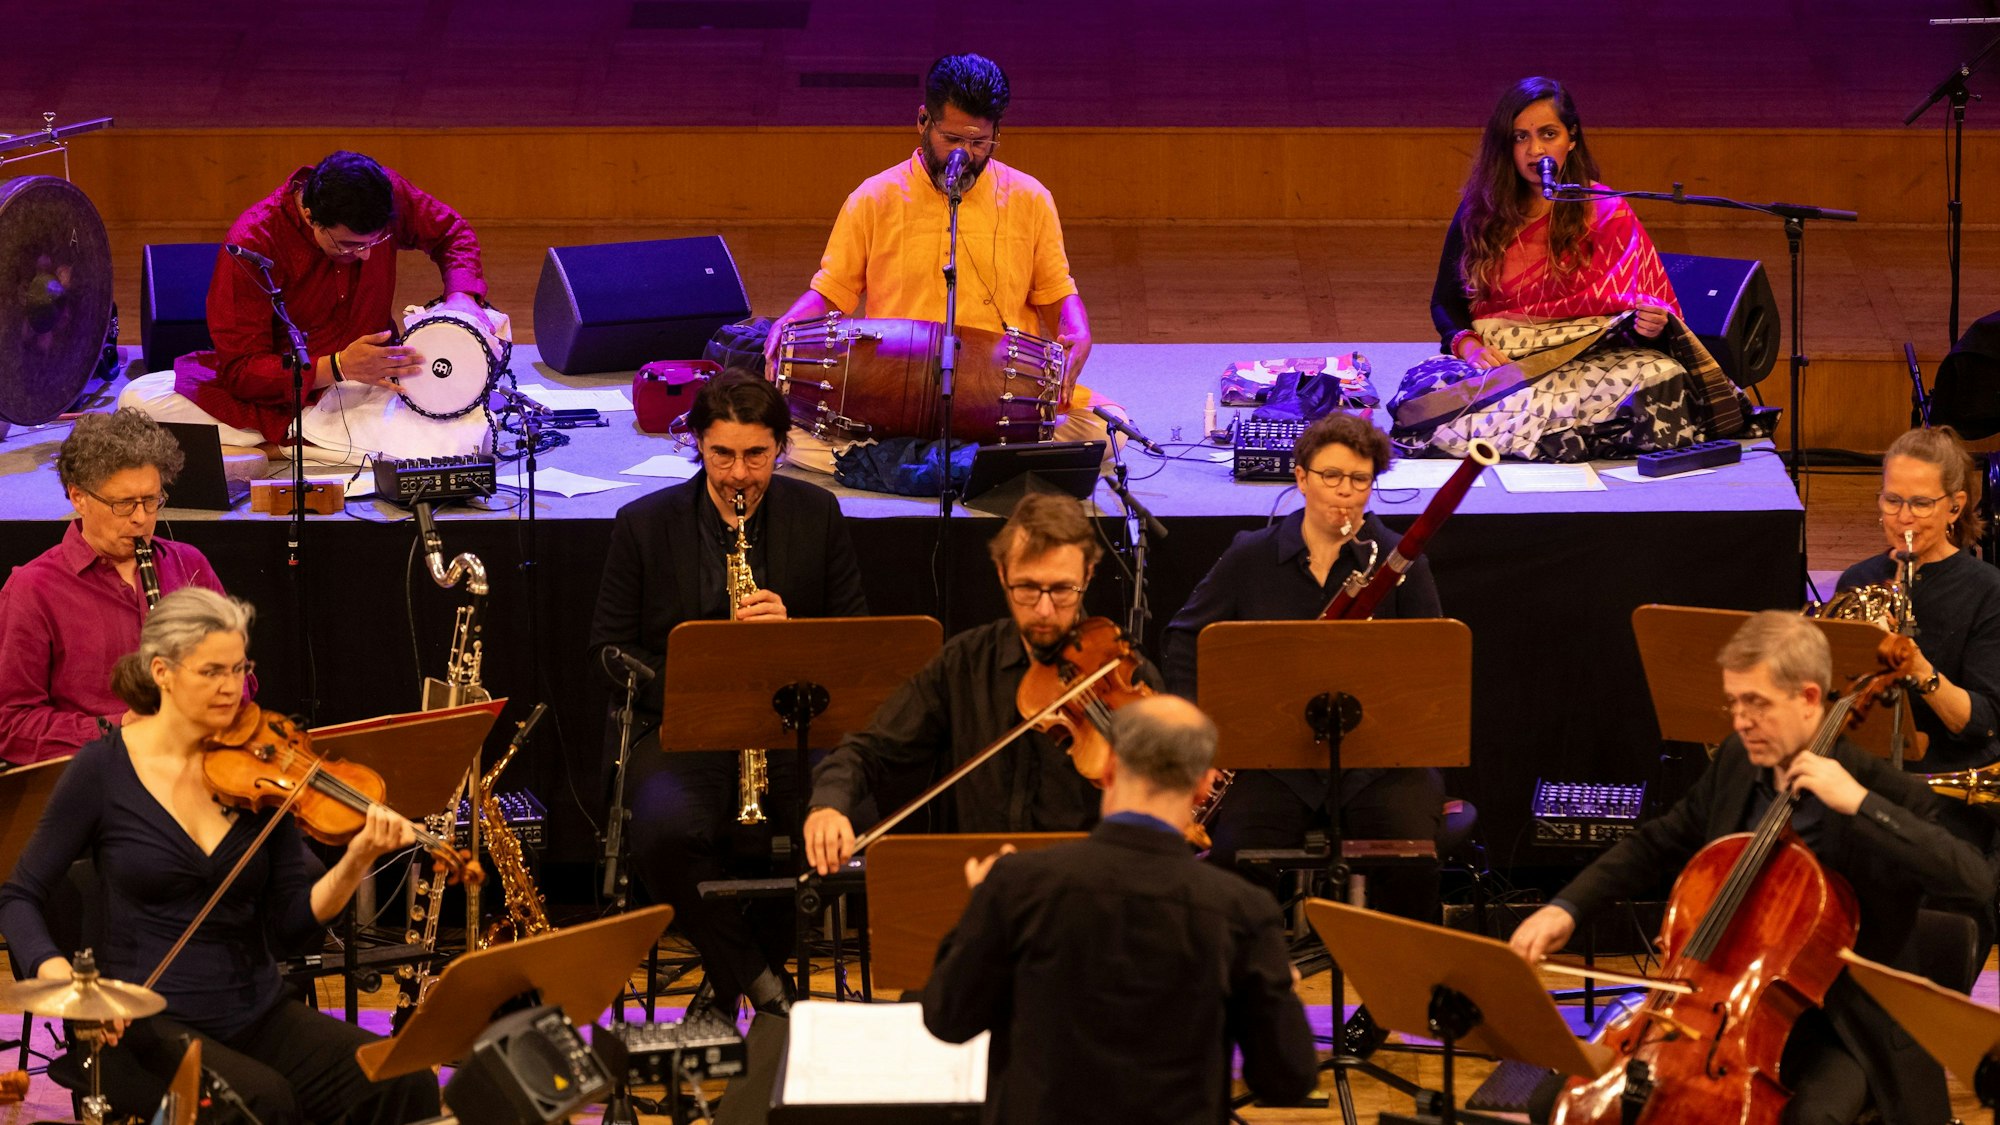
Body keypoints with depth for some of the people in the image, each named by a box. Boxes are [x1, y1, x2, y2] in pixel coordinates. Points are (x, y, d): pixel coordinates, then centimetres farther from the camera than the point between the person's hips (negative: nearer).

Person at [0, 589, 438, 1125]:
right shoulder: (104, 769, -4)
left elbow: (291, 926, 2)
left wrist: (355, 863, -16)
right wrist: (55, 971, -17)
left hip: (257, 1015, 4)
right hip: (147, 1024, -4)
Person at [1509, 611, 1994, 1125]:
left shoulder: (1886, 792, -14)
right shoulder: (1735, 765, 4)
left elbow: (1974, 877, -29)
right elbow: (1658, 846, 17)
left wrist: (1859, 803, -33)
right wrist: (1566, 907, 1)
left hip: (1839, 1029, -5)